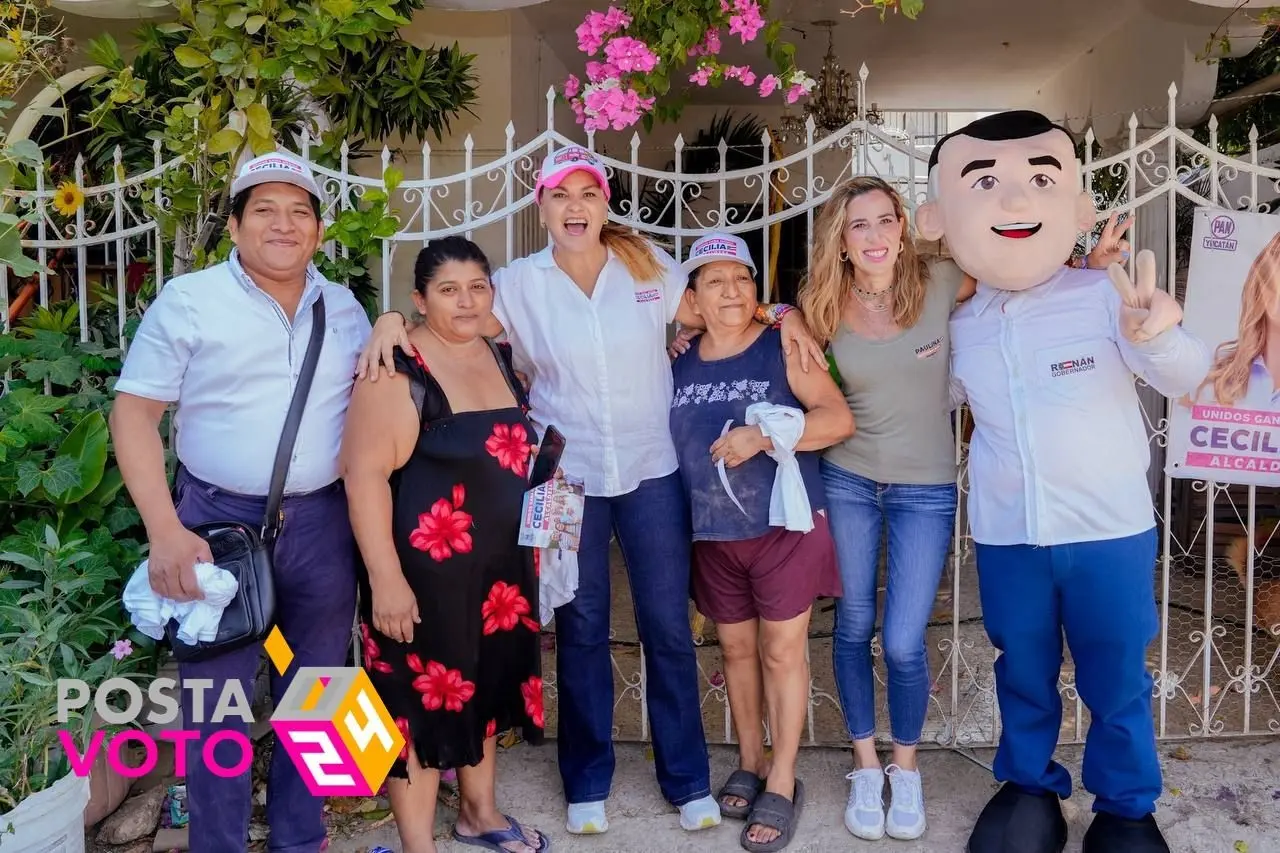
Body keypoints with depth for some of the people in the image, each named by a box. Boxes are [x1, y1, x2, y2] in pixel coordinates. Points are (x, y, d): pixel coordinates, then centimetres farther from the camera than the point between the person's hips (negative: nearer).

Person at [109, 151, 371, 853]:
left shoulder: (344, 308, 8)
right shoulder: (187, 300, -4)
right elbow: (134, 413, -6)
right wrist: (165, 532, -15)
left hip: (323, 524, 4)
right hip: (219, 520, -3)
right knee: (216, 703, 6)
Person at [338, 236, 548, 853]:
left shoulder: (502, 357, 6)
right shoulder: (398, 371, -16)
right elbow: (364, 473, -21)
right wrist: (385, 576, -24)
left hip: (502, 561, 7)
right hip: (426, 567, -7)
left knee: (484, 684, 20)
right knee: (423, 696, 5)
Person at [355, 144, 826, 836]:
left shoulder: (648, 265, 1)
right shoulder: (519, 284, -1)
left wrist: (779, 315, -1)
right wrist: (392, 321, -20)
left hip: (652, 472, 1)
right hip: (567, 478, 0)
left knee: (667, 627, 8)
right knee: (581, 630, 11)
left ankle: (688, 781, 26)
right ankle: (587, 784, 29)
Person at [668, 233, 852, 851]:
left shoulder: (781, 348, -8)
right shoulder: (677, 361, 3)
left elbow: (839, 418, -14)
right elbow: (666, 437, 13)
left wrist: (765, 437, -24)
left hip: (784, 526, -3)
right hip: (713, 534, 4)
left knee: (782, 652, 4)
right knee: (736, 649, 15)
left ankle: (782, 784, 17)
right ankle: (749, 763, 33)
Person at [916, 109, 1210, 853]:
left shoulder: (1106, 297, -9)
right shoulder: (960, 329, 2)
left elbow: (1187, 379, -12)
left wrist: (1160, 338, -32)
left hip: (1110, 532, -2)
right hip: (1005, 539, 3)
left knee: (1116, 683, 14)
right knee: (1024, 677, 19)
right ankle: (1030, 788, 40)